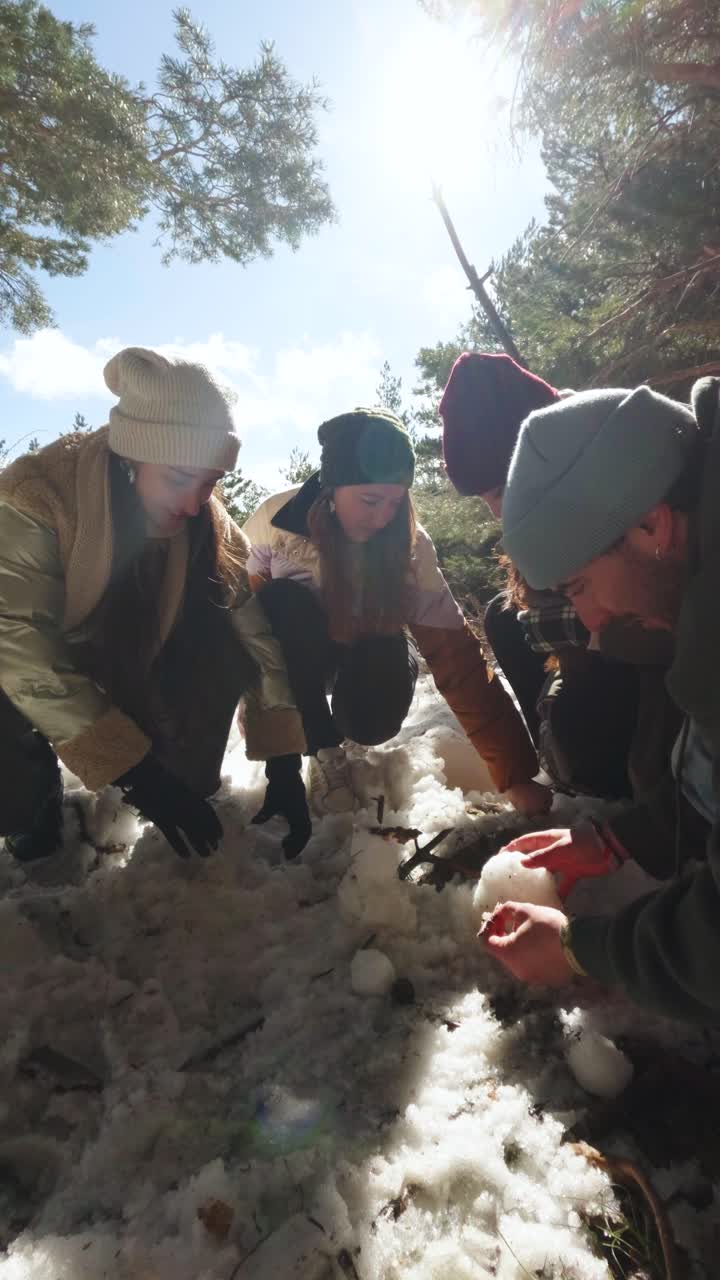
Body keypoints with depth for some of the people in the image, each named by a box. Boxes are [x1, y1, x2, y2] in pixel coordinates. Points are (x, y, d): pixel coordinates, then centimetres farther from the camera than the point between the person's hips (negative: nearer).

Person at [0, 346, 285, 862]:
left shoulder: (208, 521, -20)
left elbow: (260, 621, -20)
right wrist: (135, 770, -42)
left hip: (137, 669, 3)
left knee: (226, 639, -23)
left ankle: (185, 788, -5)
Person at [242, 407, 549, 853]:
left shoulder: (411, 544, -26)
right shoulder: (277, 520, -27)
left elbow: (456, 655, -28)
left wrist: (517, 774, -31)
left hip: (367, 647, 0)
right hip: (294, 654, 0)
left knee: (373, 721, -29)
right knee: (287, 603, -32)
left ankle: (341, 720, 10)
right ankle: (324, 748, -14)